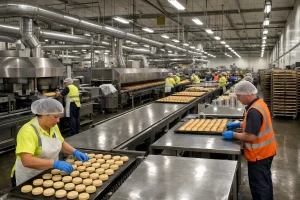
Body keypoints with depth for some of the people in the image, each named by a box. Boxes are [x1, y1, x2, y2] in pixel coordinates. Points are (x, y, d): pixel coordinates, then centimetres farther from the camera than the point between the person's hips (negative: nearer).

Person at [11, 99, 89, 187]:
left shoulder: (53, 126, -1)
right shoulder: (28, 131, -24)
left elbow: (61, 143, 14)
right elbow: (27, 161, -34)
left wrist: (75, 152, -3)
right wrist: (55, 164, -38)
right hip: (28, 181, -6)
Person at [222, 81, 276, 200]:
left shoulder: (254, 111, -29)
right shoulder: (259, 103, 2)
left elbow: (250, 137, -29)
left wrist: (233, 134, -16)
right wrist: (239, 124, 10)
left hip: (259, 154, -10)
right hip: (265, 151, 10)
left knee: (258, 185, 5)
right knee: (265, 181, 26)